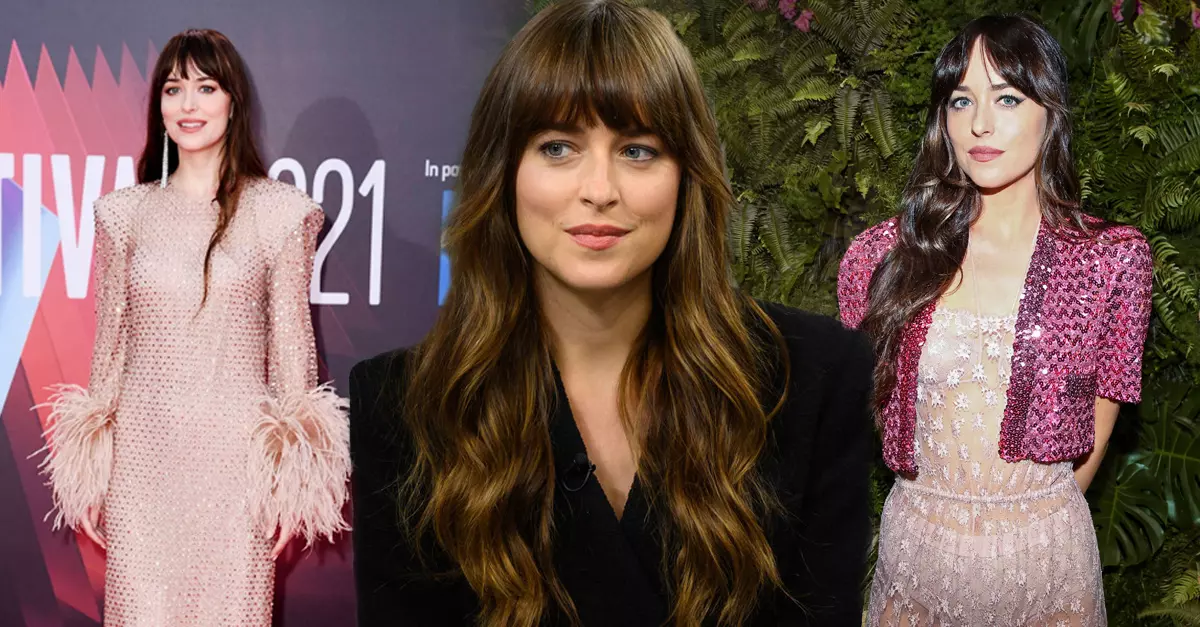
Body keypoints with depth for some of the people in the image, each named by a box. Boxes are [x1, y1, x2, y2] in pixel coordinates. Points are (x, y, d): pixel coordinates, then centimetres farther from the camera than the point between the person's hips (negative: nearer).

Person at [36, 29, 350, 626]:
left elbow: (290, 336, 2)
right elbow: (108, 340, 11)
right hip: (142, 452, 2)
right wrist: (90, 468, 9)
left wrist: (290, 470, 0)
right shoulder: (125, 212, 7)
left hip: (236, 453, -2)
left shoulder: (279, 211, 0)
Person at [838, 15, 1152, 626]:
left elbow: (1095, 430, 2)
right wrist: (936, 504, 11)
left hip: (1046, 556, 0)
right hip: (913, 551, 1)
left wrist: (1030, 511, 7)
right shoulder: (881, 256, -6)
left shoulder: (1112, 260, -7)